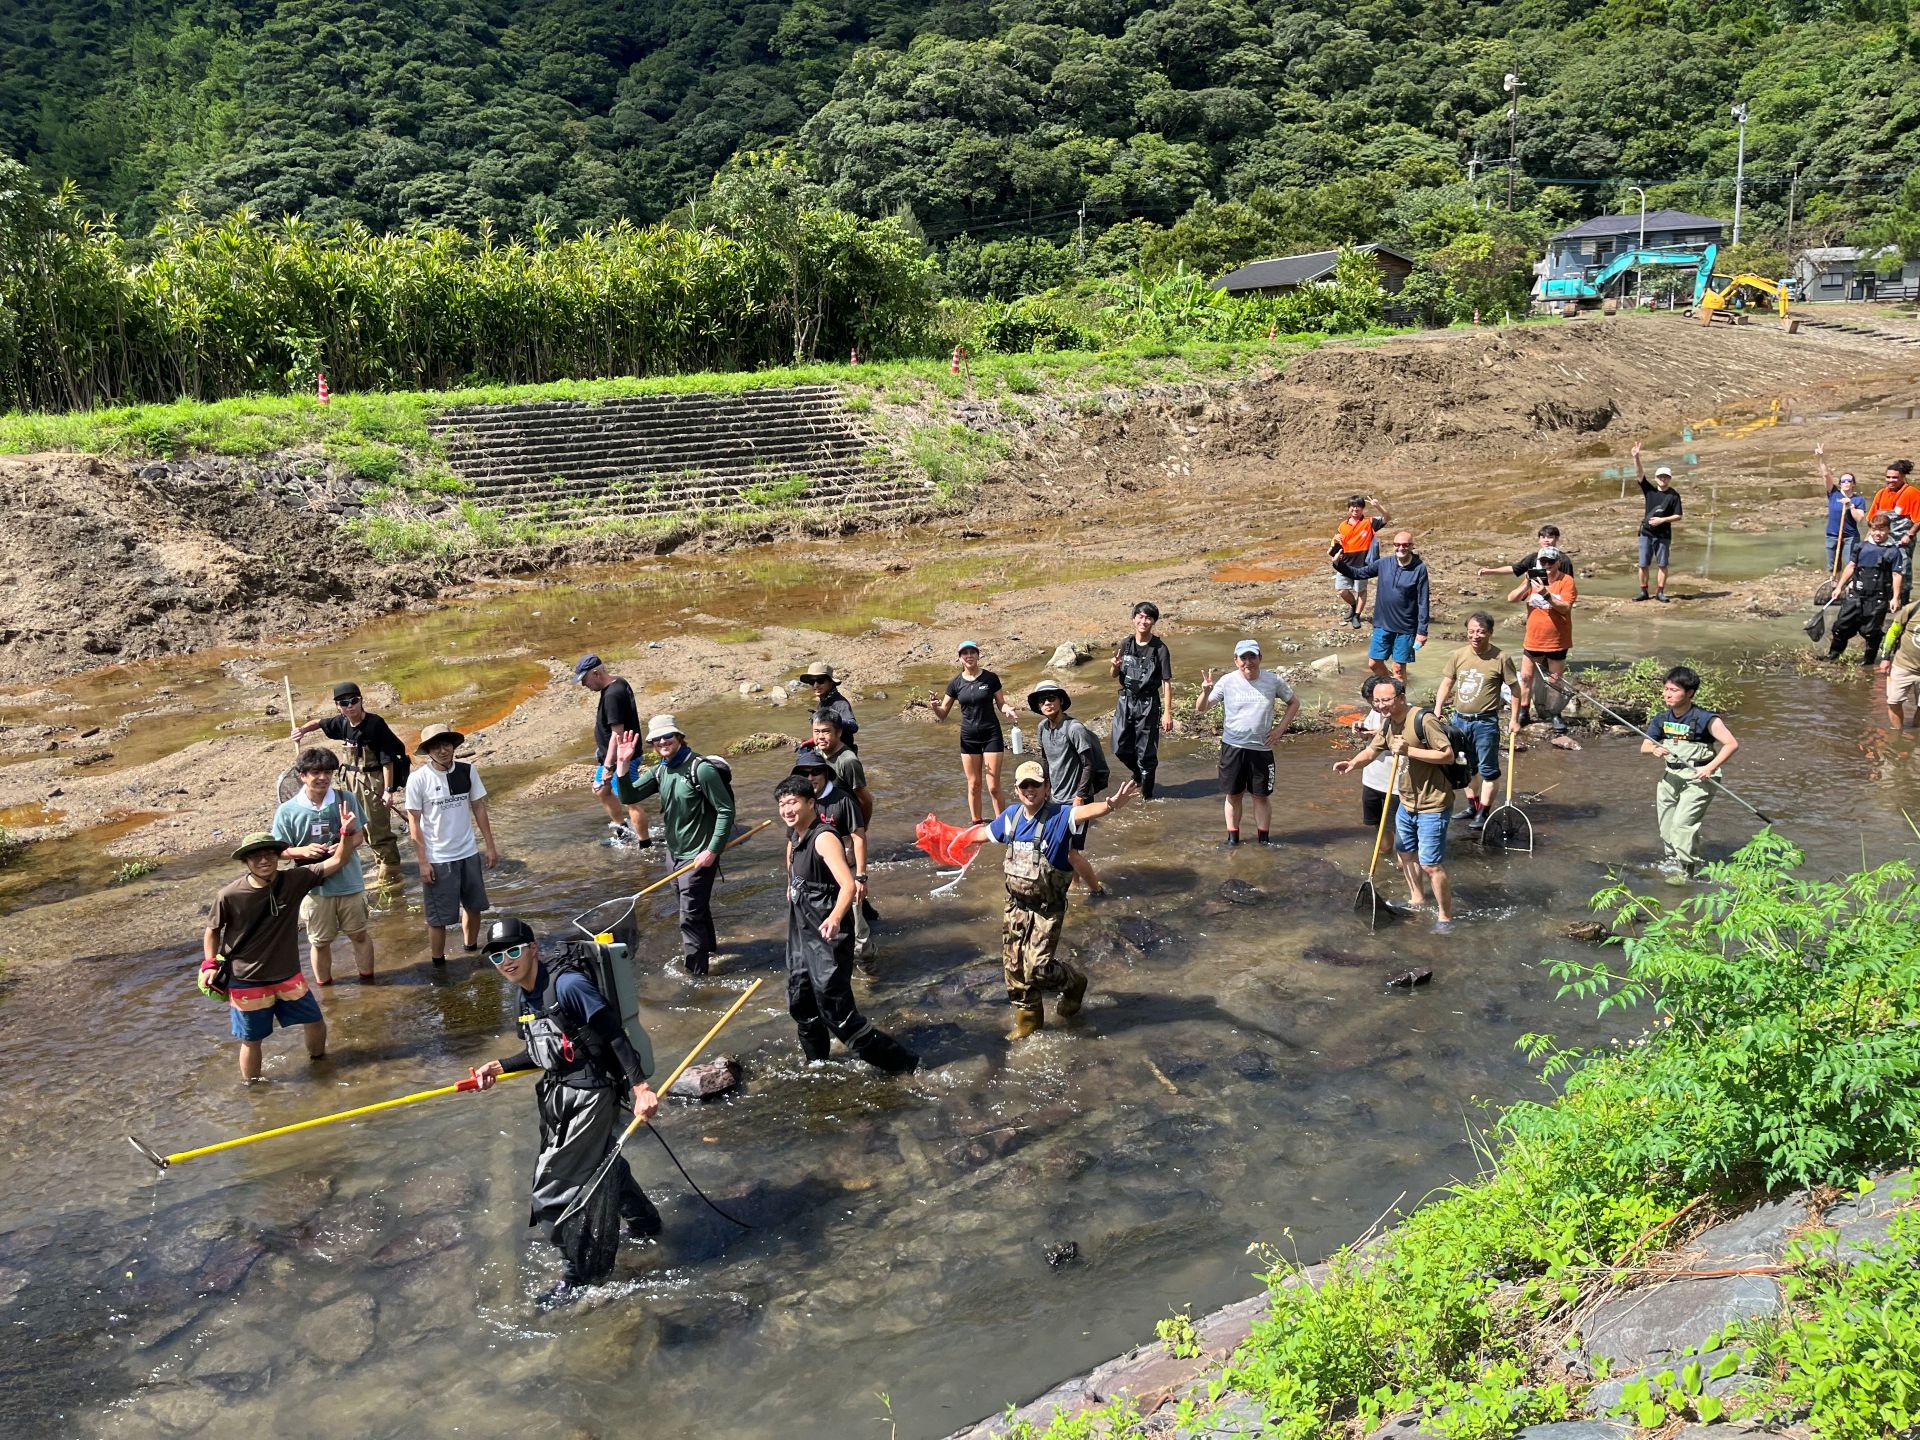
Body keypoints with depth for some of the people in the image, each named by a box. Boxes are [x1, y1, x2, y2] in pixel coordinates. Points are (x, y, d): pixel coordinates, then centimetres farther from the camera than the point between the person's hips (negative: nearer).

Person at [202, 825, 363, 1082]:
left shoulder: (294, 880, -14)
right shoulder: (229, 896, -19)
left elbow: (336, 862, -13)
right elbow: (213, 930, -2)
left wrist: (346, 834, -28)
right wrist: (209, 964, -10)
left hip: (287, 975, 3)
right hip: (247, 982, -3)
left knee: (315, 1022, 16)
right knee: (252, 1040, 9)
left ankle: (318, 1061, 44)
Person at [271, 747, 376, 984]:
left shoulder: (346, 799, -7)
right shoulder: (287, 811, -9)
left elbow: (362, 832, 3)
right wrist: (302, 851, -21)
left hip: (349, 882, 1)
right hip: (314, 887, 0)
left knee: (360, 934, 14)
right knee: (320, 941, 14)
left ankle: (367, 979, 33)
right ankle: (324, 987, 33)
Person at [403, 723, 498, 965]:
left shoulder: (467, 771, -5)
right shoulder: (418, 779, -15)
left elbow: (479, 809, 4)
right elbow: (414, 822, -10)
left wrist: (490, 846, 3)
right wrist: (423, 862, -12)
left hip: (469, 853, 4)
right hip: (438, 860, -4)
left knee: (474, 906, 19)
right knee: (439, 917, 5)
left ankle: (472, 950, 40)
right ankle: (438, 963, 21)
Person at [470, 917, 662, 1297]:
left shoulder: (567, 984, -23)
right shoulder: (524, 998, 5)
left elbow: (614, 1035, -25)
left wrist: (640, 1086, -31)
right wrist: (500, 1067, 8)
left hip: (590, 1097, -9)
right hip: (560, 1095, 9)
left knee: (554, 1185, -2)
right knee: (597, 1165, 25)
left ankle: (581, 1271, 17)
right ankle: (644, 1224, 49)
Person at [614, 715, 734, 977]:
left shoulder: (701, 769, -20)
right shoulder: (659, 772, 3)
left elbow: (726, 810, -19)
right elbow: (628, 798, -3)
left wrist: (713, 851, -21)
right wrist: (623, 764, -17)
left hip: (698, 856, -8)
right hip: (674, 852, 8)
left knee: (690, 916, -5)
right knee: (697, 906, 25)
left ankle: (696, 972, 4)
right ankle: (708, 945, 47)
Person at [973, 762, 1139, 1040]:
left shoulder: (1059, 816, -18)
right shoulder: (1011, 816, 1)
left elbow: (1085, 811, -39)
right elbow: (984, 832, 21)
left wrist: (1112, 804, -60)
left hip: (1047, 909, -6)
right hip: (1016, 905, 6)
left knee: (1038, 968, -12)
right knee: (1014, 966, 12)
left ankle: (1073, 984, 21)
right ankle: (1028, 1021, 32)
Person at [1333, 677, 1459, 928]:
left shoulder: (1423, 720, -22)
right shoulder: (1389, 724, 5)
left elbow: (1448, 755, -24)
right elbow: (1371, 751, 11)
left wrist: (1409, 750, -28)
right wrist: (1353, 763, -10)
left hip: (1432, 806, -9)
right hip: (1407, 803, 9)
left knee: (1430, 865, -7)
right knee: (1404, 853, 22)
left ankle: (1445, 917, 8)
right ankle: (1417, 900, 42)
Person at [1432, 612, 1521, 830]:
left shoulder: (1500, 659, -11)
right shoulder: (1458, 655, 1)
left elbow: (1515, 688, -4)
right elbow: (1446, 683, 7)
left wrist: (1514, 719, -5)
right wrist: (1437, 711, -1)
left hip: (1485, 723, -5)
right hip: (1459, 720, 5)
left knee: (1488, 769, 3)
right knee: (1466, 766, 18)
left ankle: (1483, 813, 10)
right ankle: (1472, 805, 33)